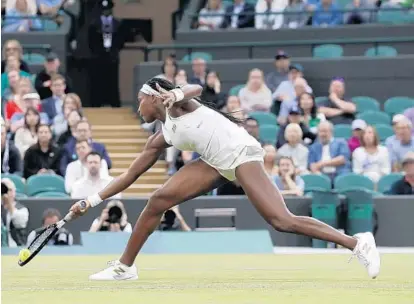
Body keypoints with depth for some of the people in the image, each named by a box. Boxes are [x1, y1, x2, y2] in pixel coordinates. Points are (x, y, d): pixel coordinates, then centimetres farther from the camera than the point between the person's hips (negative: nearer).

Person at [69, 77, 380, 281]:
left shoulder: (175, 104, 4)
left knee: (282, 221, -21)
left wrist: (175, 94, -37)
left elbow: (196, 89, -15)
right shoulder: (160, 140, 23)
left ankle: (358, 243, -22)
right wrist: (93, 200, 27)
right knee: (158, 200, 1)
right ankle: (125, 266, 11)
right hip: (217, 163, 8)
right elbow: (131, 174, 28)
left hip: (241, 152, -8)